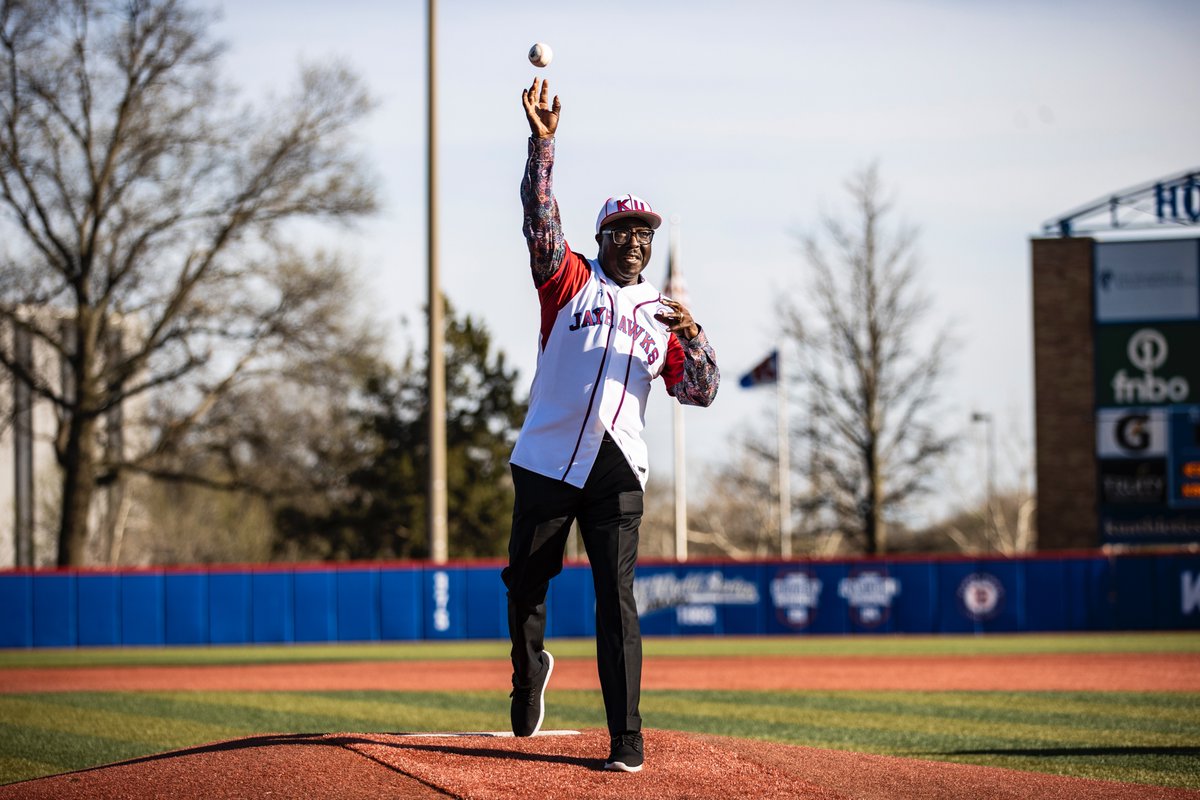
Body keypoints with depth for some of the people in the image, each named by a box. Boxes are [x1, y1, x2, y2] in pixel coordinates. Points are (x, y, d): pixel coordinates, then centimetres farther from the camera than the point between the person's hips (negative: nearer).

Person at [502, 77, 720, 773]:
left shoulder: (661, 313, 15)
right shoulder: (570, 280, 9)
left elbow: (701, 391, 9)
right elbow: (542, 220, -8)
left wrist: (693, 335, -10)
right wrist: (543, 143, -20)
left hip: (617, 470, 0)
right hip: (547, 459, 0)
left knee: (616, 600, -8)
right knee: (526, 584, 9)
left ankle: (627, 737, -8)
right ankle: (530, 670, 39)